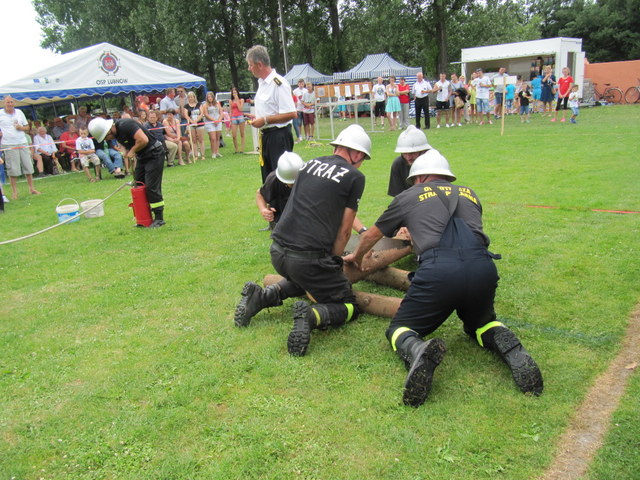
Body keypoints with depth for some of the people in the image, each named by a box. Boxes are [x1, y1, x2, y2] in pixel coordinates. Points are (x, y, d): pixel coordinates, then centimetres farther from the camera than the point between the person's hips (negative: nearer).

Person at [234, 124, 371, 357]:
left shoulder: (310, 164, 17)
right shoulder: (355, 177, 0)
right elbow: (344, 230, 1)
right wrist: (333, 260, 16)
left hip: (278, 251, 7)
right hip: (308, 257, -6)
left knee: (302, 279, 37)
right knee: (348, 307, 10)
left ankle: (261, 297, 15)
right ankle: (312, 316, -19)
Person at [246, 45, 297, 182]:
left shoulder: (279, 83, -17)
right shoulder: (261, 82, 13)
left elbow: (291, 114, -23)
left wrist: (265, 120, -19)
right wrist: (257, 118, 8)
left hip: (279, 135, -10)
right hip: (265, 135, 10)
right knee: (267, 177, 17)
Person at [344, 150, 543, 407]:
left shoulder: (409, 196, 24)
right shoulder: (469, 193, 31)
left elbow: (372, 235, 37)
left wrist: (357, 256, 59)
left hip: (439, 270, -3)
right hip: (483, 267, 4)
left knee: (399, 329, 15)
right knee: (481, 323, 32)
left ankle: (418, 351, -20)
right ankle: (510, 348, -1)